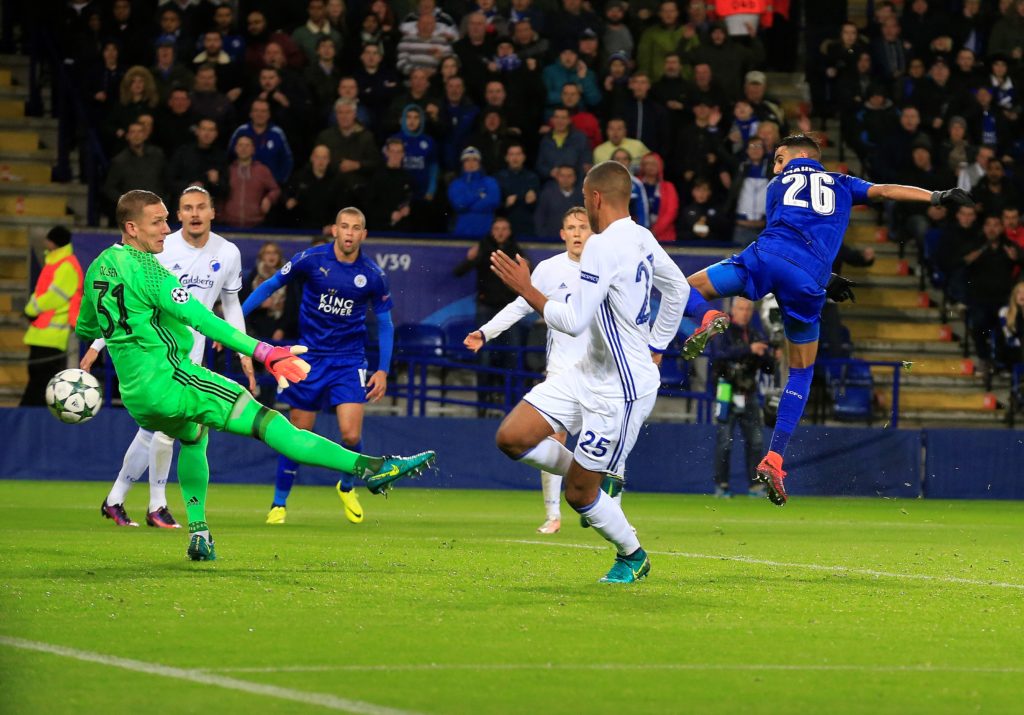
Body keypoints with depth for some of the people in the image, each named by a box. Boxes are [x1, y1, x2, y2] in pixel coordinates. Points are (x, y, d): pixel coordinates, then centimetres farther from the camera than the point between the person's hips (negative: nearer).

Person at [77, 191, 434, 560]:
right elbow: (199, 317, -23)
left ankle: (198, 533, 28)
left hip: (136, 397, 9)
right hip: (170, 380, -9)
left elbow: (85, 328, 27)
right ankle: (368, 467, -23)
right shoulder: (143, 268, -14)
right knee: (266, 422, -15)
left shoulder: (98, 268, 11)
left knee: (193, 435, 37)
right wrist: (263, 352, -28)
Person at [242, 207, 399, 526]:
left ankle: (347, 487, 19)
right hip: (309, 358, 0)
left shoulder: (373, 275, -5)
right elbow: (270, 286, 2)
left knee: (351, 434, -12)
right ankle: (279, 504, 19)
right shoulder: (311, 259, -9)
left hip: (349, 362, 0)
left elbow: (385, 323, 7)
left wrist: (383, 370, 2)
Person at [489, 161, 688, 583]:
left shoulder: (603, 247, -23)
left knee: (579, 495, 2)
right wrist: (654, 350, 27)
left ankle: (633, 556, 25)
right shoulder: (642, 239, 6)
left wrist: (526, 289, -14)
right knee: (511, 437, 3)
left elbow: (574, 322, -26)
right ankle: (603, 479, 20)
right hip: (591, 373, 9)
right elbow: (678, 290, 22)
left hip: (622, 390, -9)